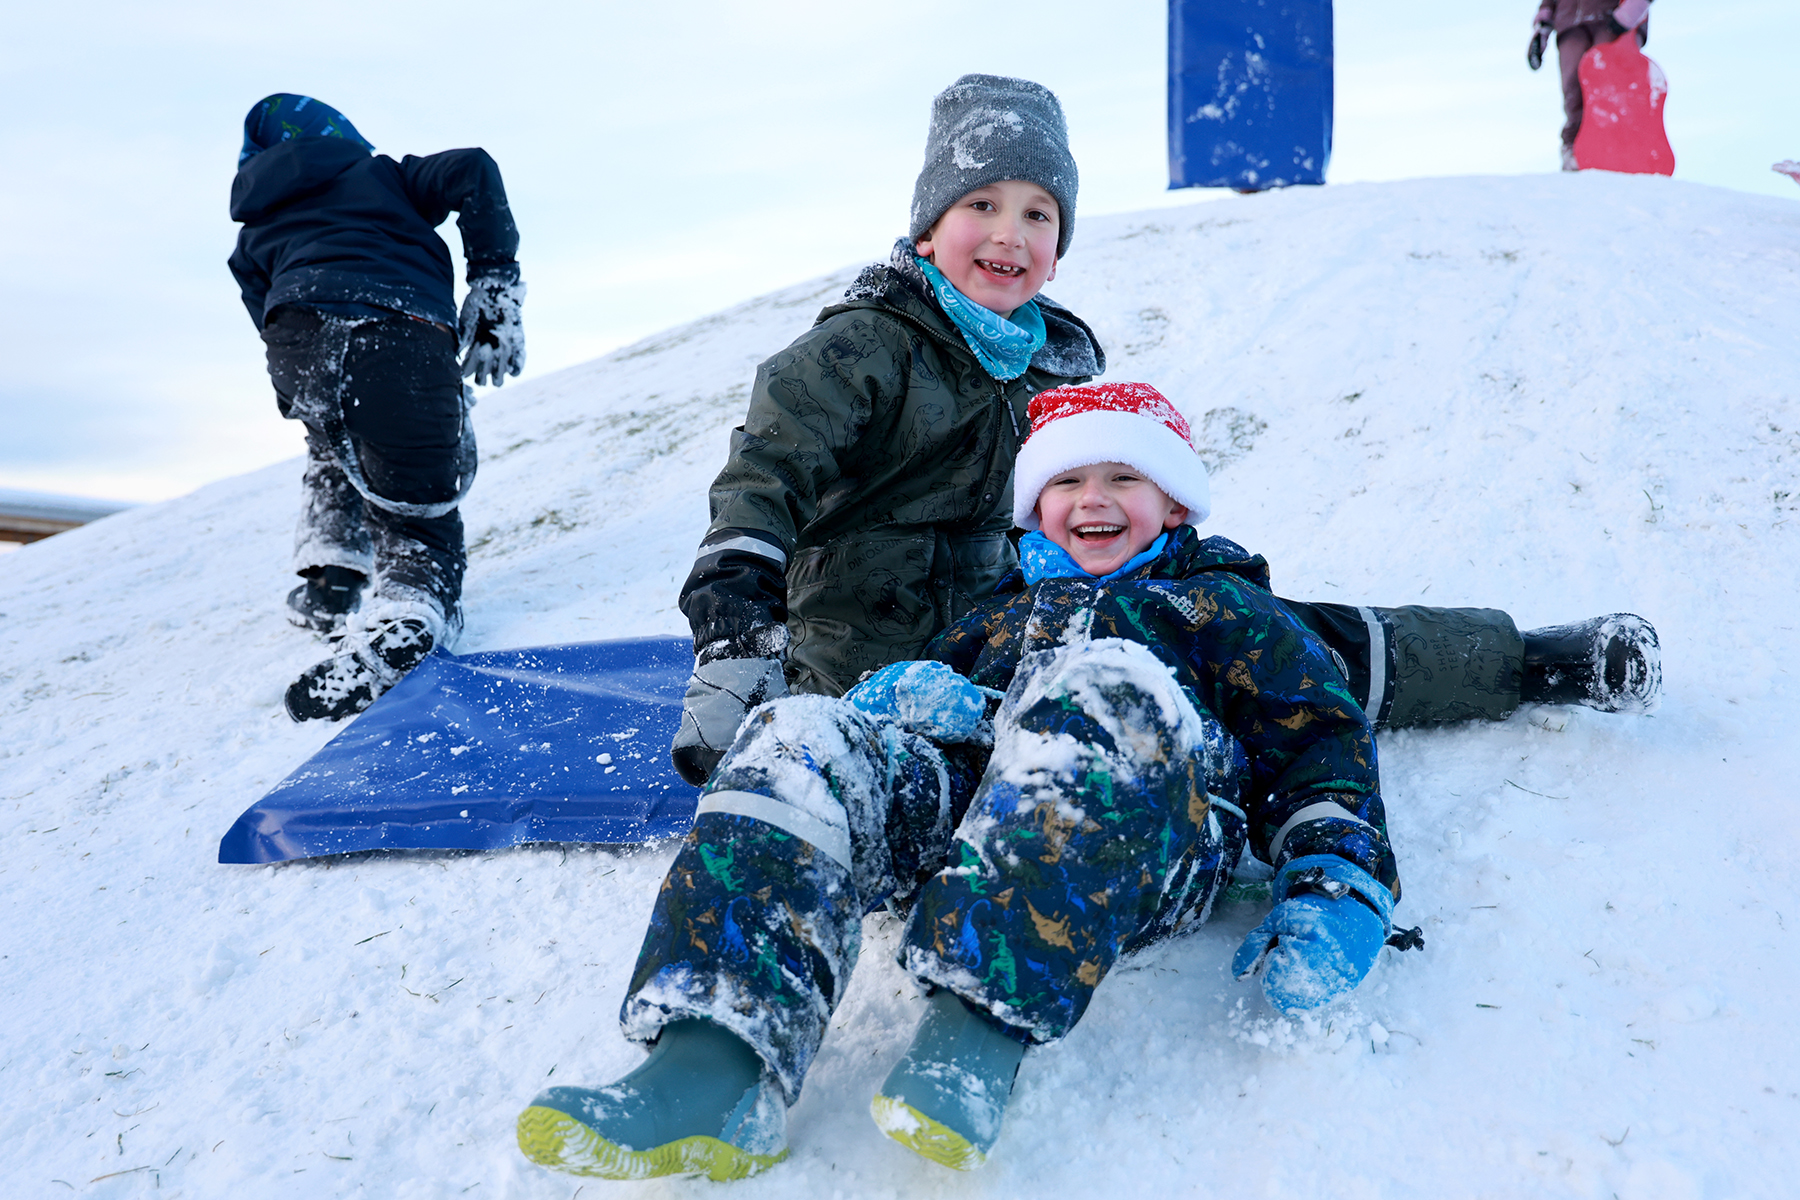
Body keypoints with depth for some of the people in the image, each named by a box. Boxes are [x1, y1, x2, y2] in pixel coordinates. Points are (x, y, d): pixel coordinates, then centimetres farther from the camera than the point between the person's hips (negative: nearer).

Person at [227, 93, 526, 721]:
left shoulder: (254, 238, 37)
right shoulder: (380, 173, 32)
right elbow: (472, 172, 15)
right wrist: (495, 288, 13)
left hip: (300, 338, 2)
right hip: (410, 337, -2)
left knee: (334, 447, 37)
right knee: (419, 509, 11)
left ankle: (328, 577, 23)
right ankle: (409, 607, -20)